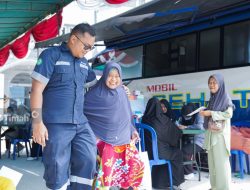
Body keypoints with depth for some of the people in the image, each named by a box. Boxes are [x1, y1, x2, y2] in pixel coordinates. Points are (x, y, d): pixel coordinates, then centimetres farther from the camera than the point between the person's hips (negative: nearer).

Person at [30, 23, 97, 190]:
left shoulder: (84, 62, 16)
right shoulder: (51, 55, -4)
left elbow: (96, 84, 33)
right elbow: (37, 90, -9)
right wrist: (38, 122, -15)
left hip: (81, 123, 6)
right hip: (56, 124, -6)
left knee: (88, 162, 4)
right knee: (58, 170, 0)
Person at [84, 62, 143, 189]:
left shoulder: (122, 93, 8)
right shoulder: (96, 93, -6)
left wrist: (132, 130, 14)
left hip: (124, 138, 5)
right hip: (105, 139, -5)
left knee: (136, 165, 3)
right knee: (106, 170, -15)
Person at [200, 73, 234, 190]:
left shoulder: (225, 97, -5)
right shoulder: (212, 99, 16)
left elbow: (229, 114, -16)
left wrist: (211, 113, -17)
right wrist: (205, 113, 3)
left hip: (220, 134, -7)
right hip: (211, 134, 7)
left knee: (221, 161, -7)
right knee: (212, 161, 8)